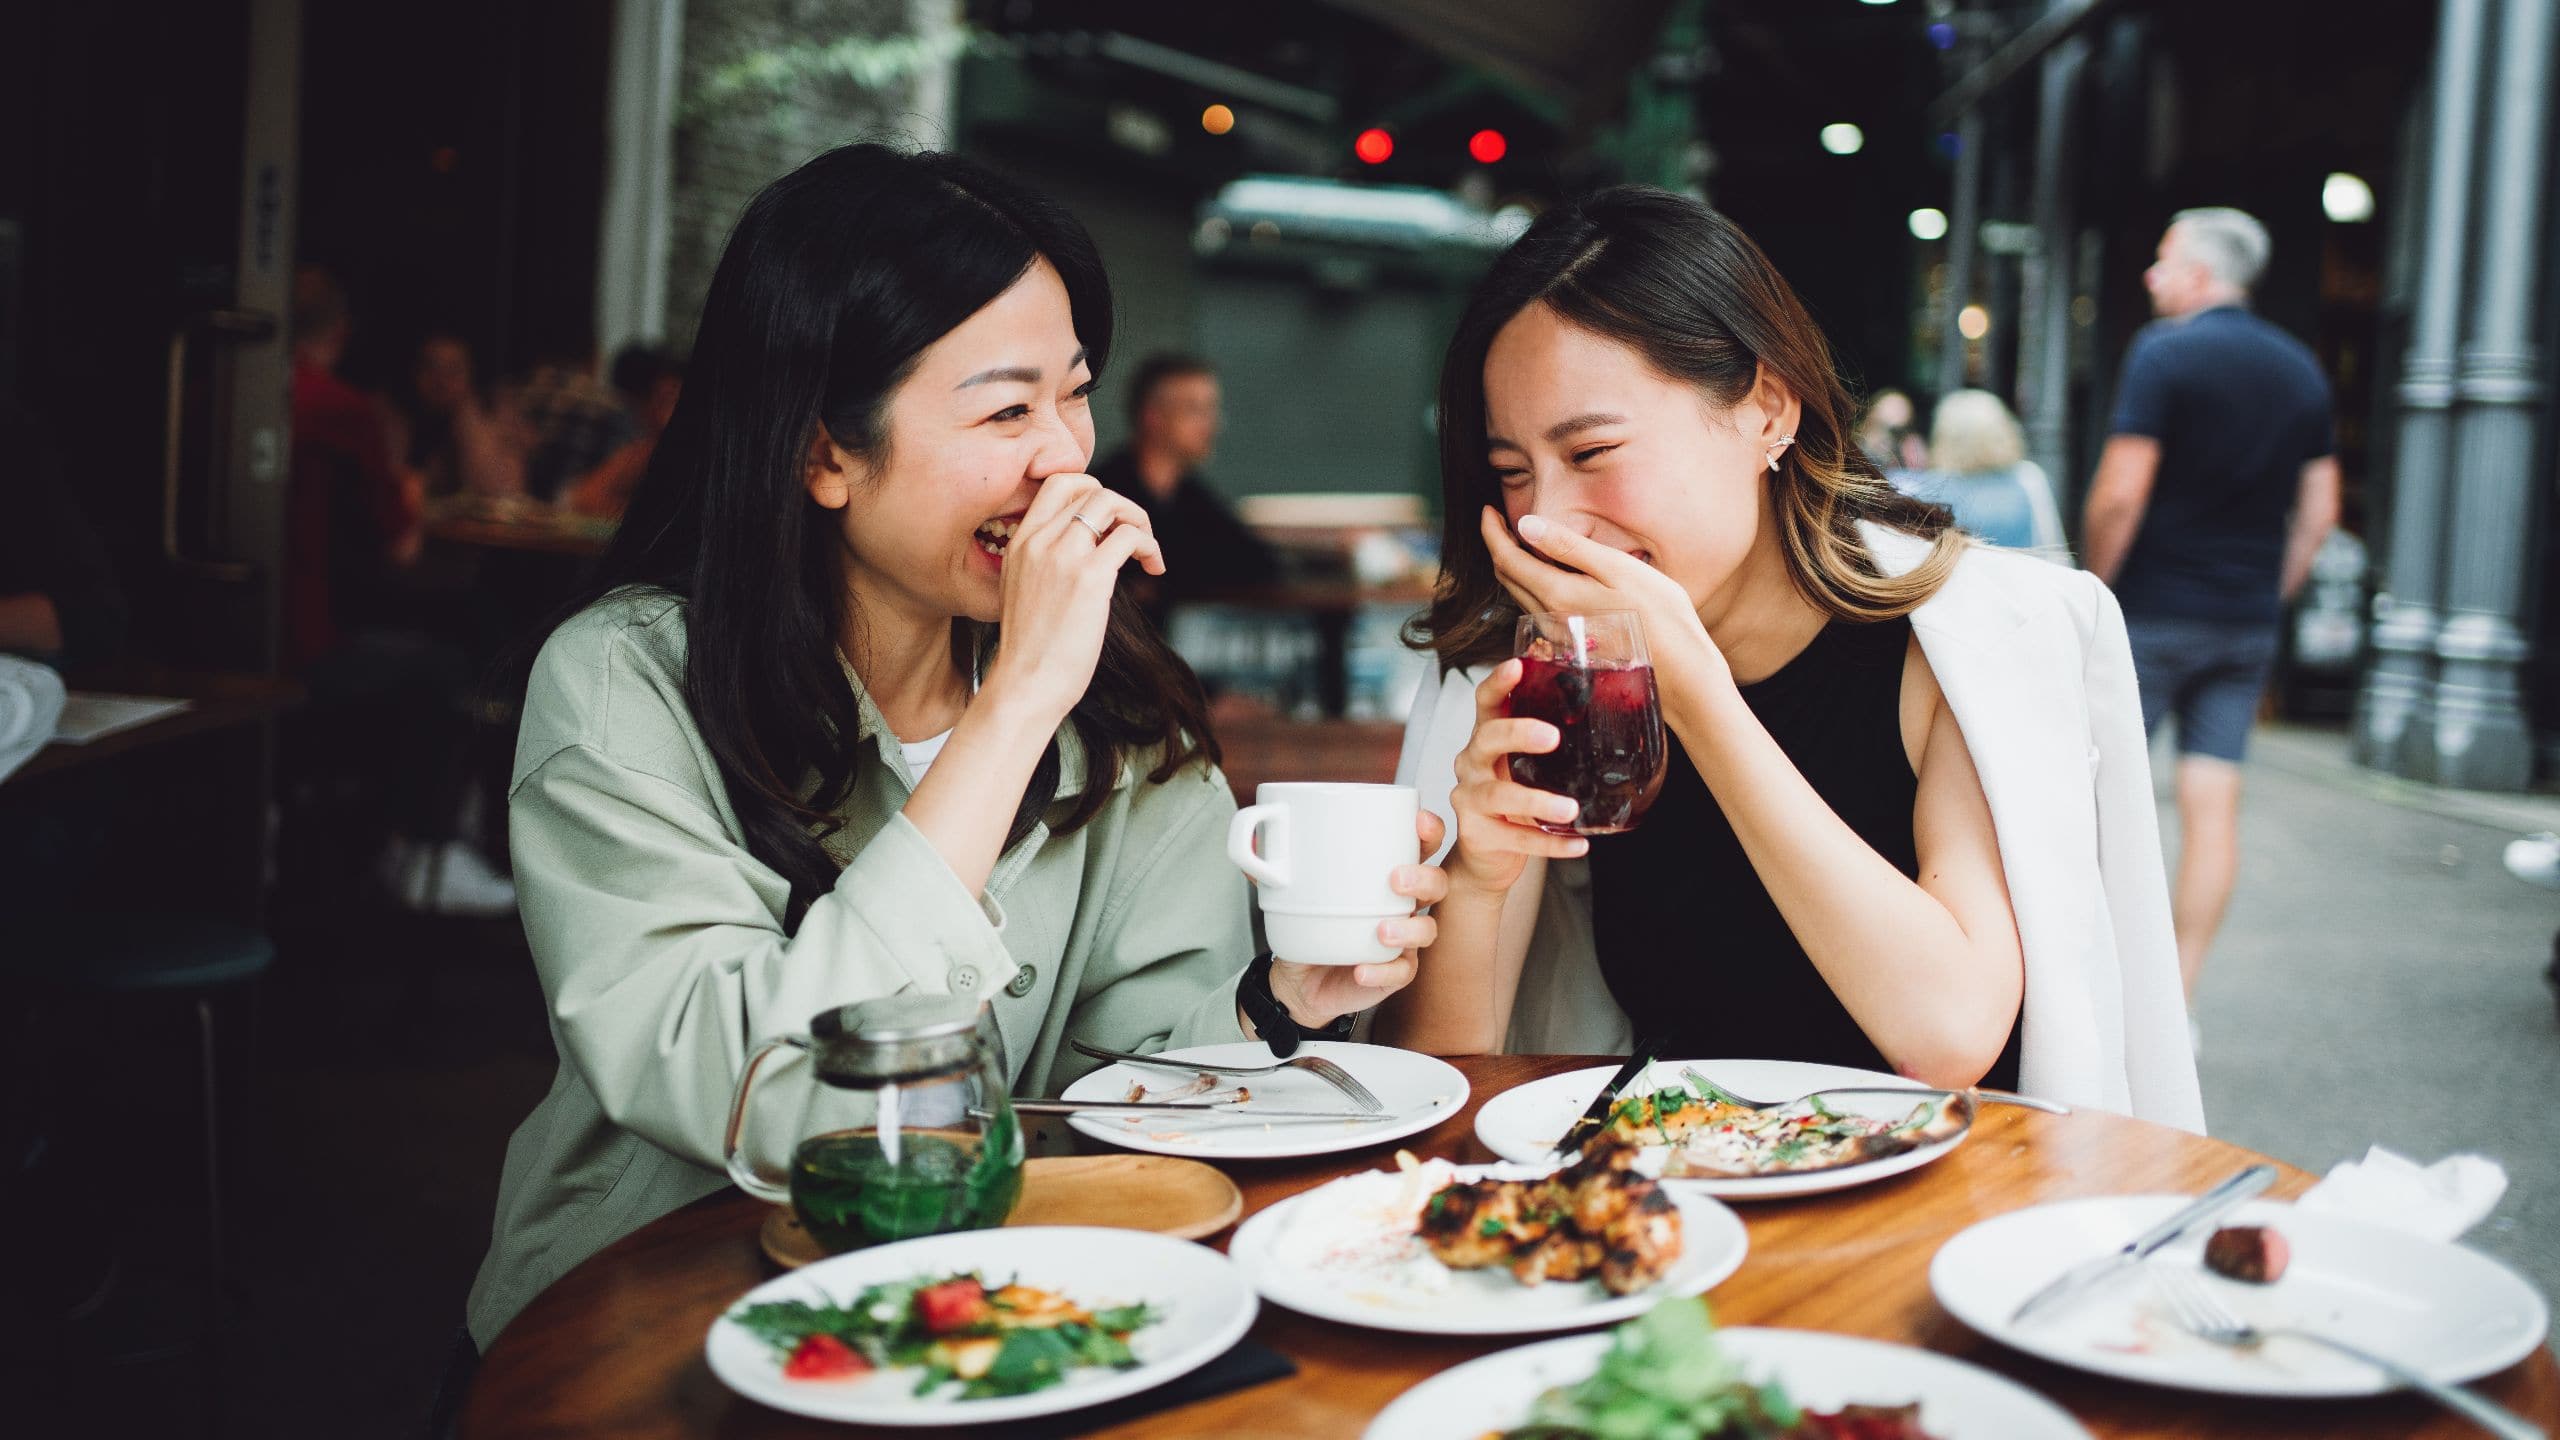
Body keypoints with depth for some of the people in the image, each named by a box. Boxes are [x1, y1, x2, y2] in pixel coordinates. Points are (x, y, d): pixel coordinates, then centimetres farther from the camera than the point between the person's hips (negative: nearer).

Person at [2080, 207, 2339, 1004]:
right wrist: (2269, 598, 17)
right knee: (2213, 803, 3)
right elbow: (2319, 510, 12)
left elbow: (2119, 493, -16)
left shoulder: (2164, 350, -9)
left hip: (2154, 611, -5)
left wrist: (2095, 586, -4)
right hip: (2249, 625, 6)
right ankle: (2176, 1000, 5)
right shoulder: (2301, 367, 11)